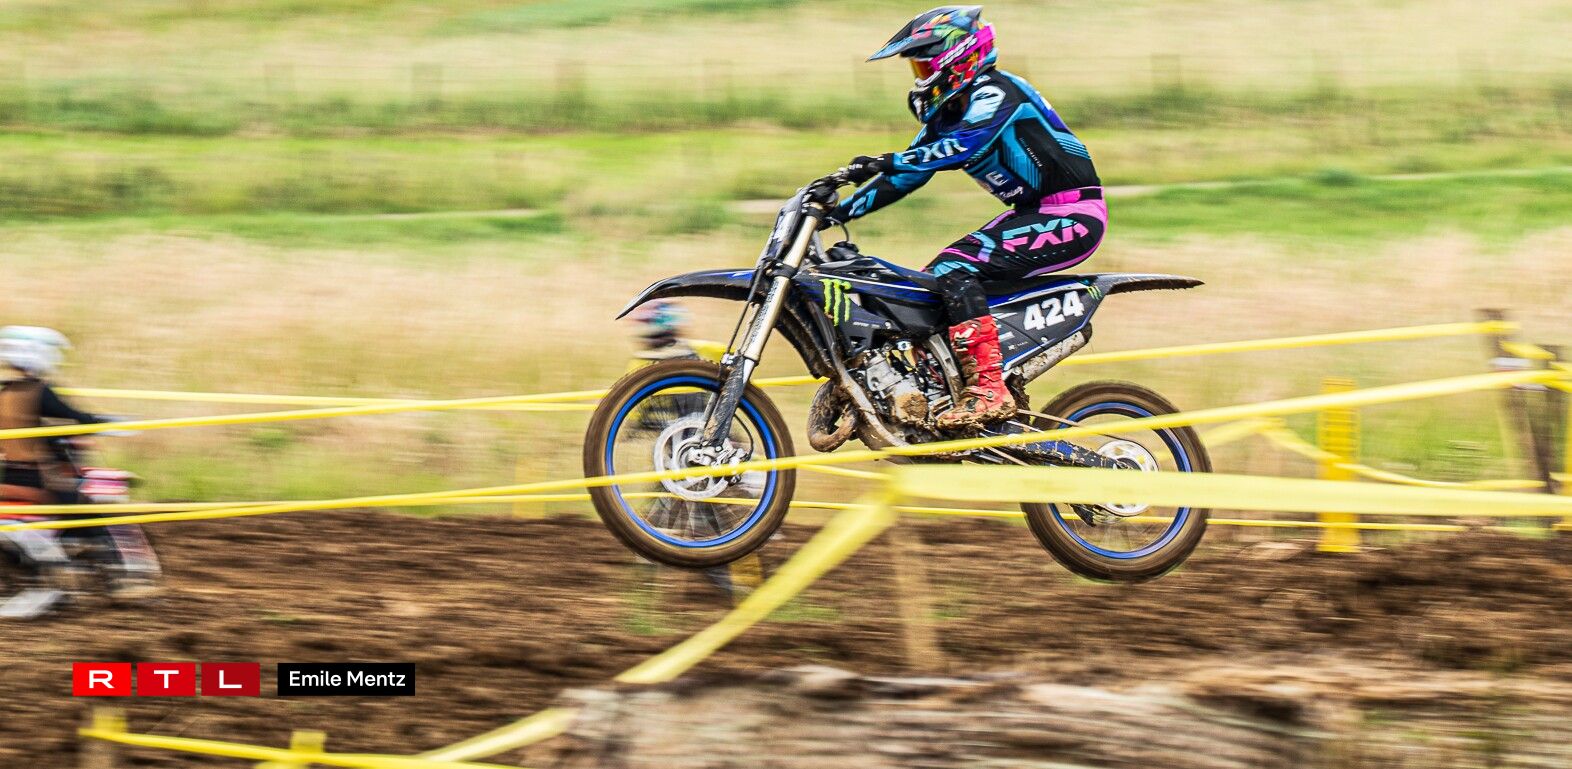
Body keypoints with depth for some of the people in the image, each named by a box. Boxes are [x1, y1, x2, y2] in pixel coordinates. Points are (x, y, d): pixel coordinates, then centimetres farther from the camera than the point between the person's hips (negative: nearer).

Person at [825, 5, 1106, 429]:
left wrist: (886, 162, -38)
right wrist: (838, 211, 8)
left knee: (954, 268, -24)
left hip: (1070, 215, -10)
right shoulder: (948, 112, 16)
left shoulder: (993, 92, -13)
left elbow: (966, 145, -32)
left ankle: (988, 391, -30)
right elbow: (906, 176, 17)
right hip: (1033, 213, 10)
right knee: (932, 279, 7)